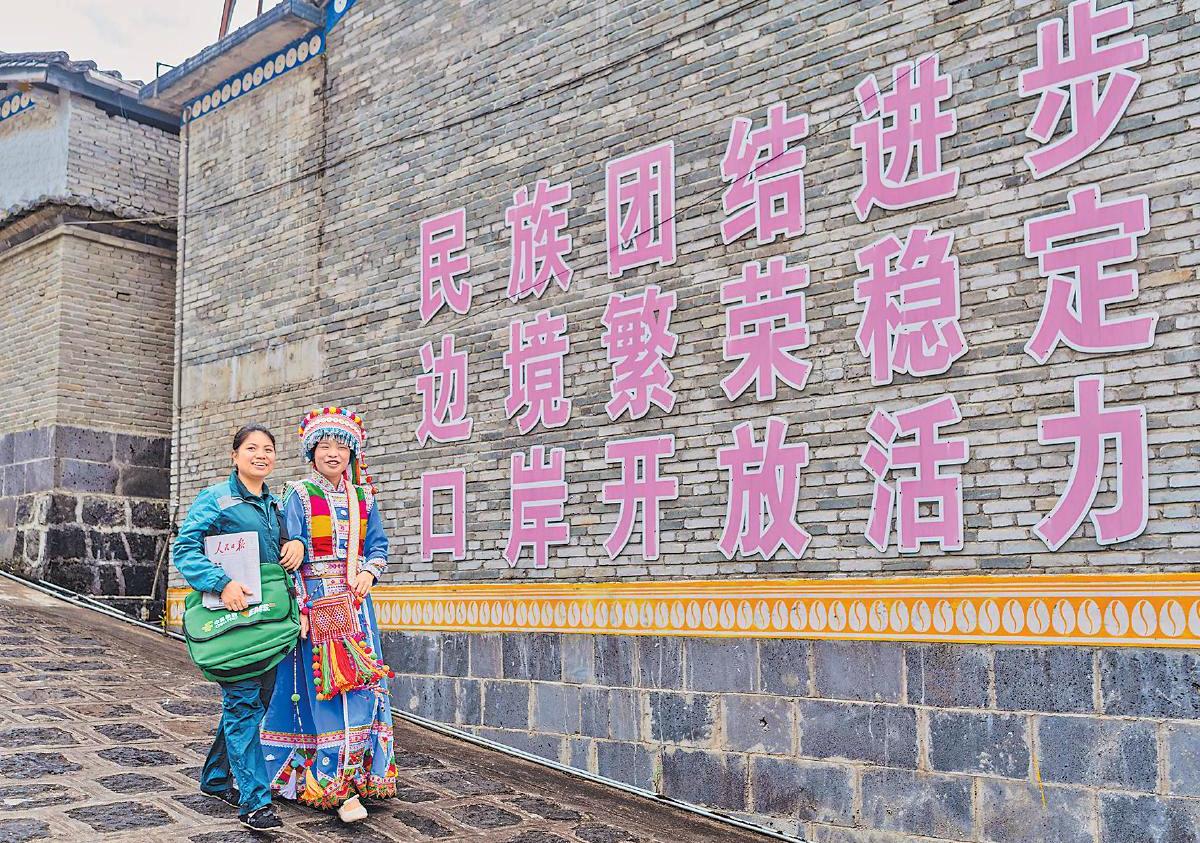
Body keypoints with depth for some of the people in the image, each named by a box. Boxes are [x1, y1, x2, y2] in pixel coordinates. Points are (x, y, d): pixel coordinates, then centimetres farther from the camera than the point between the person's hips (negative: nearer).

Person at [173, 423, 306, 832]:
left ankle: (216, 778, 30)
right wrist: (222, 583, -24)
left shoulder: (275, 504, 17)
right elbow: (185, 548, -10)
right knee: (243, 700, -10)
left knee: (255, 700, 12)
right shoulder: (216, 498, -3)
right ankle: (254, 800, -9)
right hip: (232, 613, -7)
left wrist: (296, 544, 3)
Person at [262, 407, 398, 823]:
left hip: (355, 604, 4)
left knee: (360, 685, 1)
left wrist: (369, 573, -5)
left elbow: (378, 546, 16)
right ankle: (342, 787, -4)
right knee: (324, 688, -6)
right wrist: (299, 607, -13)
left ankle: (360, 774, 12)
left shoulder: (363, 498, 12)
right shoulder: (298, 496, -1)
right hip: (316, 604, -4)